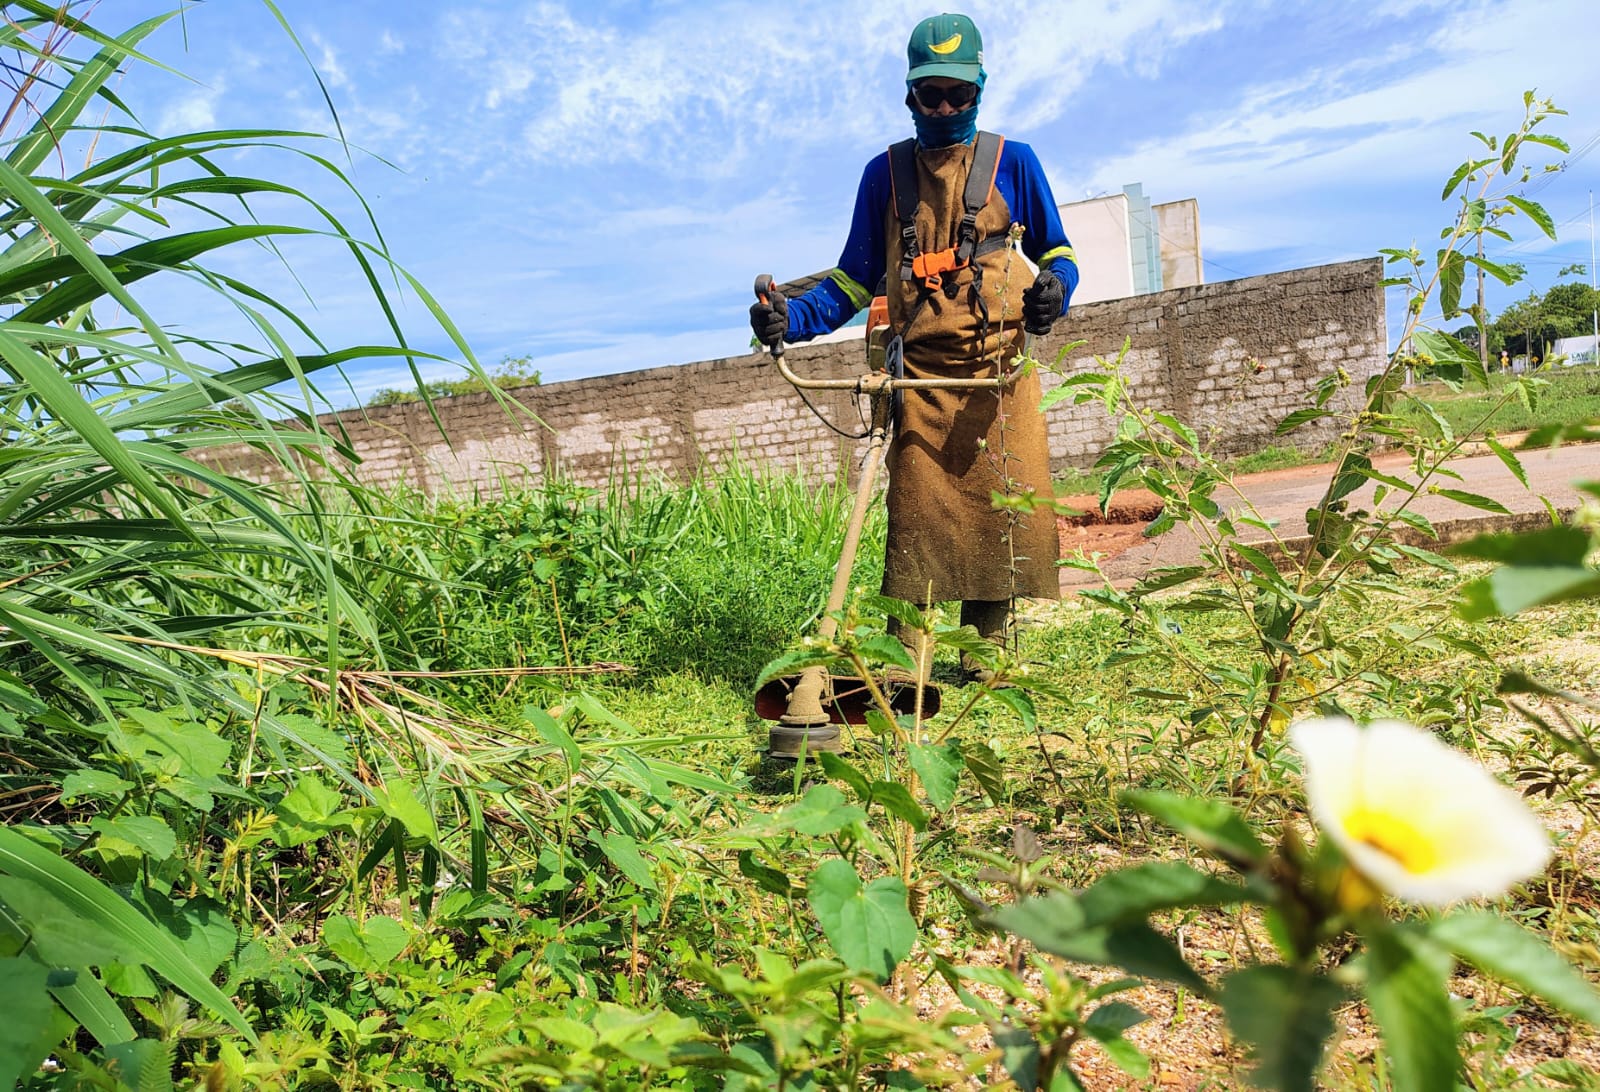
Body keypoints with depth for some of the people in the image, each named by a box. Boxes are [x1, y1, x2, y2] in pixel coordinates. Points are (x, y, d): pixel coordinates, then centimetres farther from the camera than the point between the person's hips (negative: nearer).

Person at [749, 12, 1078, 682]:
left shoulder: (1013, 162, 12)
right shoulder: (885, 173, 15)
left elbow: (1057, 252, 17)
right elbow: (855, 278, 15)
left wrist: (1054, 289, -8)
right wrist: (791, 318, -2)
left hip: (1001, 373, 0)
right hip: (921, 375, 1)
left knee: (1002, 513, -4)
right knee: (915, 519, -6)